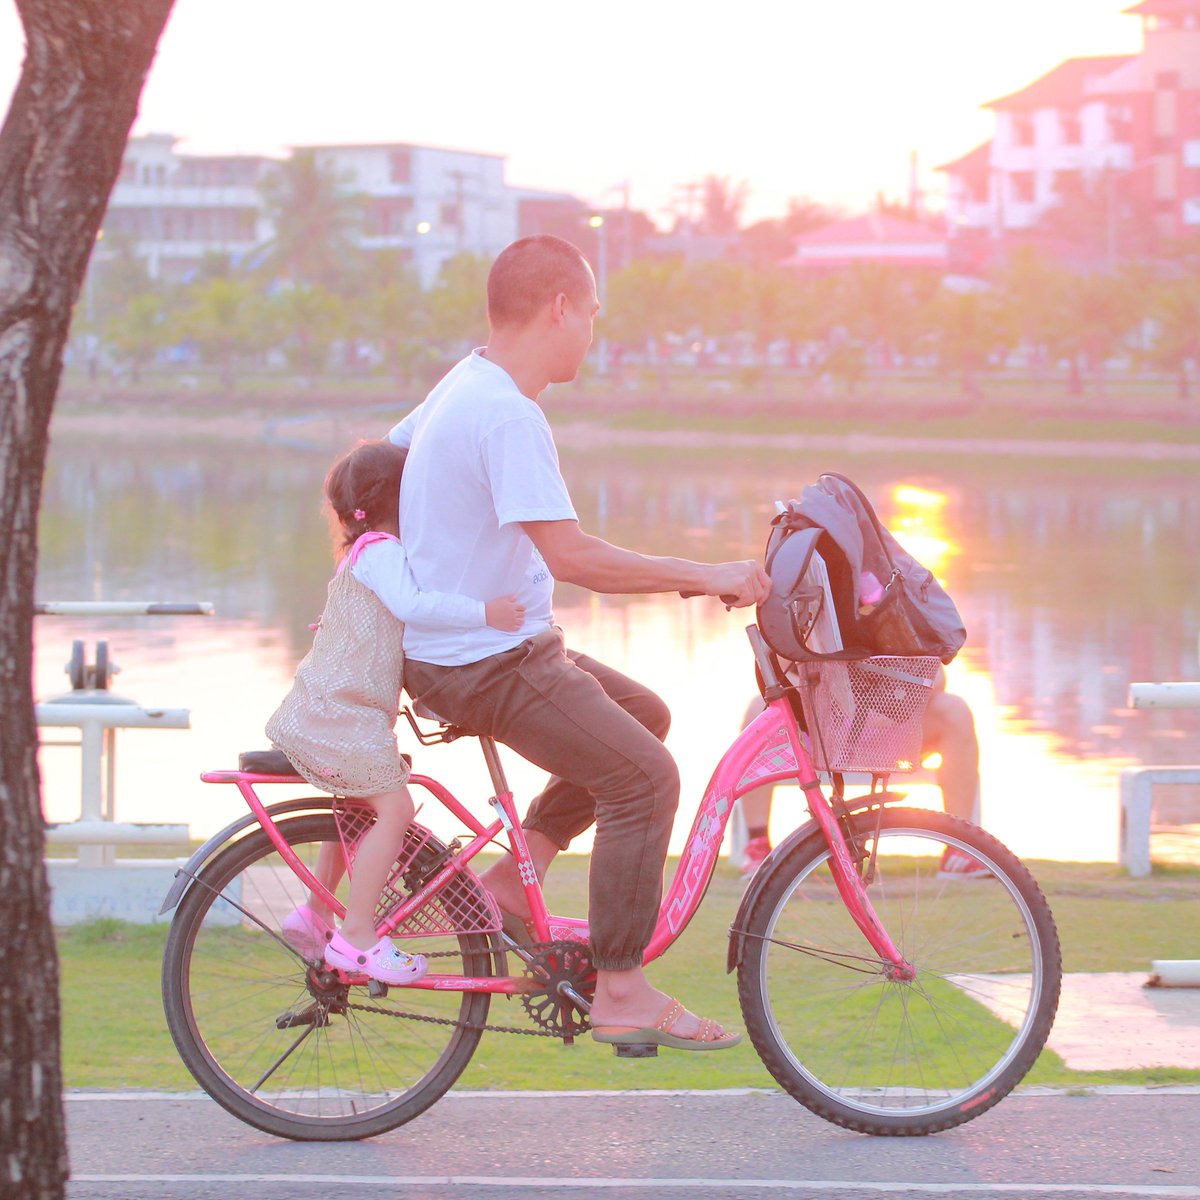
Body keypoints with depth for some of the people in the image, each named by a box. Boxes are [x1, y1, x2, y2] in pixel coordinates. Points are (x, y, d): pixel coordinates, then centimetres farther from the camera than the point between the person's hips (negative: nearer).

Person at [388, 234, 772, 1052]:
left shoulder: (463, 388, 10)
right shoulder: (508, 415, -23)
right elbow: (569, 555, -29)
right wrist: (704, 576, -24)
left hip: (482, 643, 11)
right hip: (486, 664, -11)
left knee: (640, 714, 19)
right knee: (645, 776, -13)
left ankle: (514, 872, 14)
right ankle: (621, 992, -9)